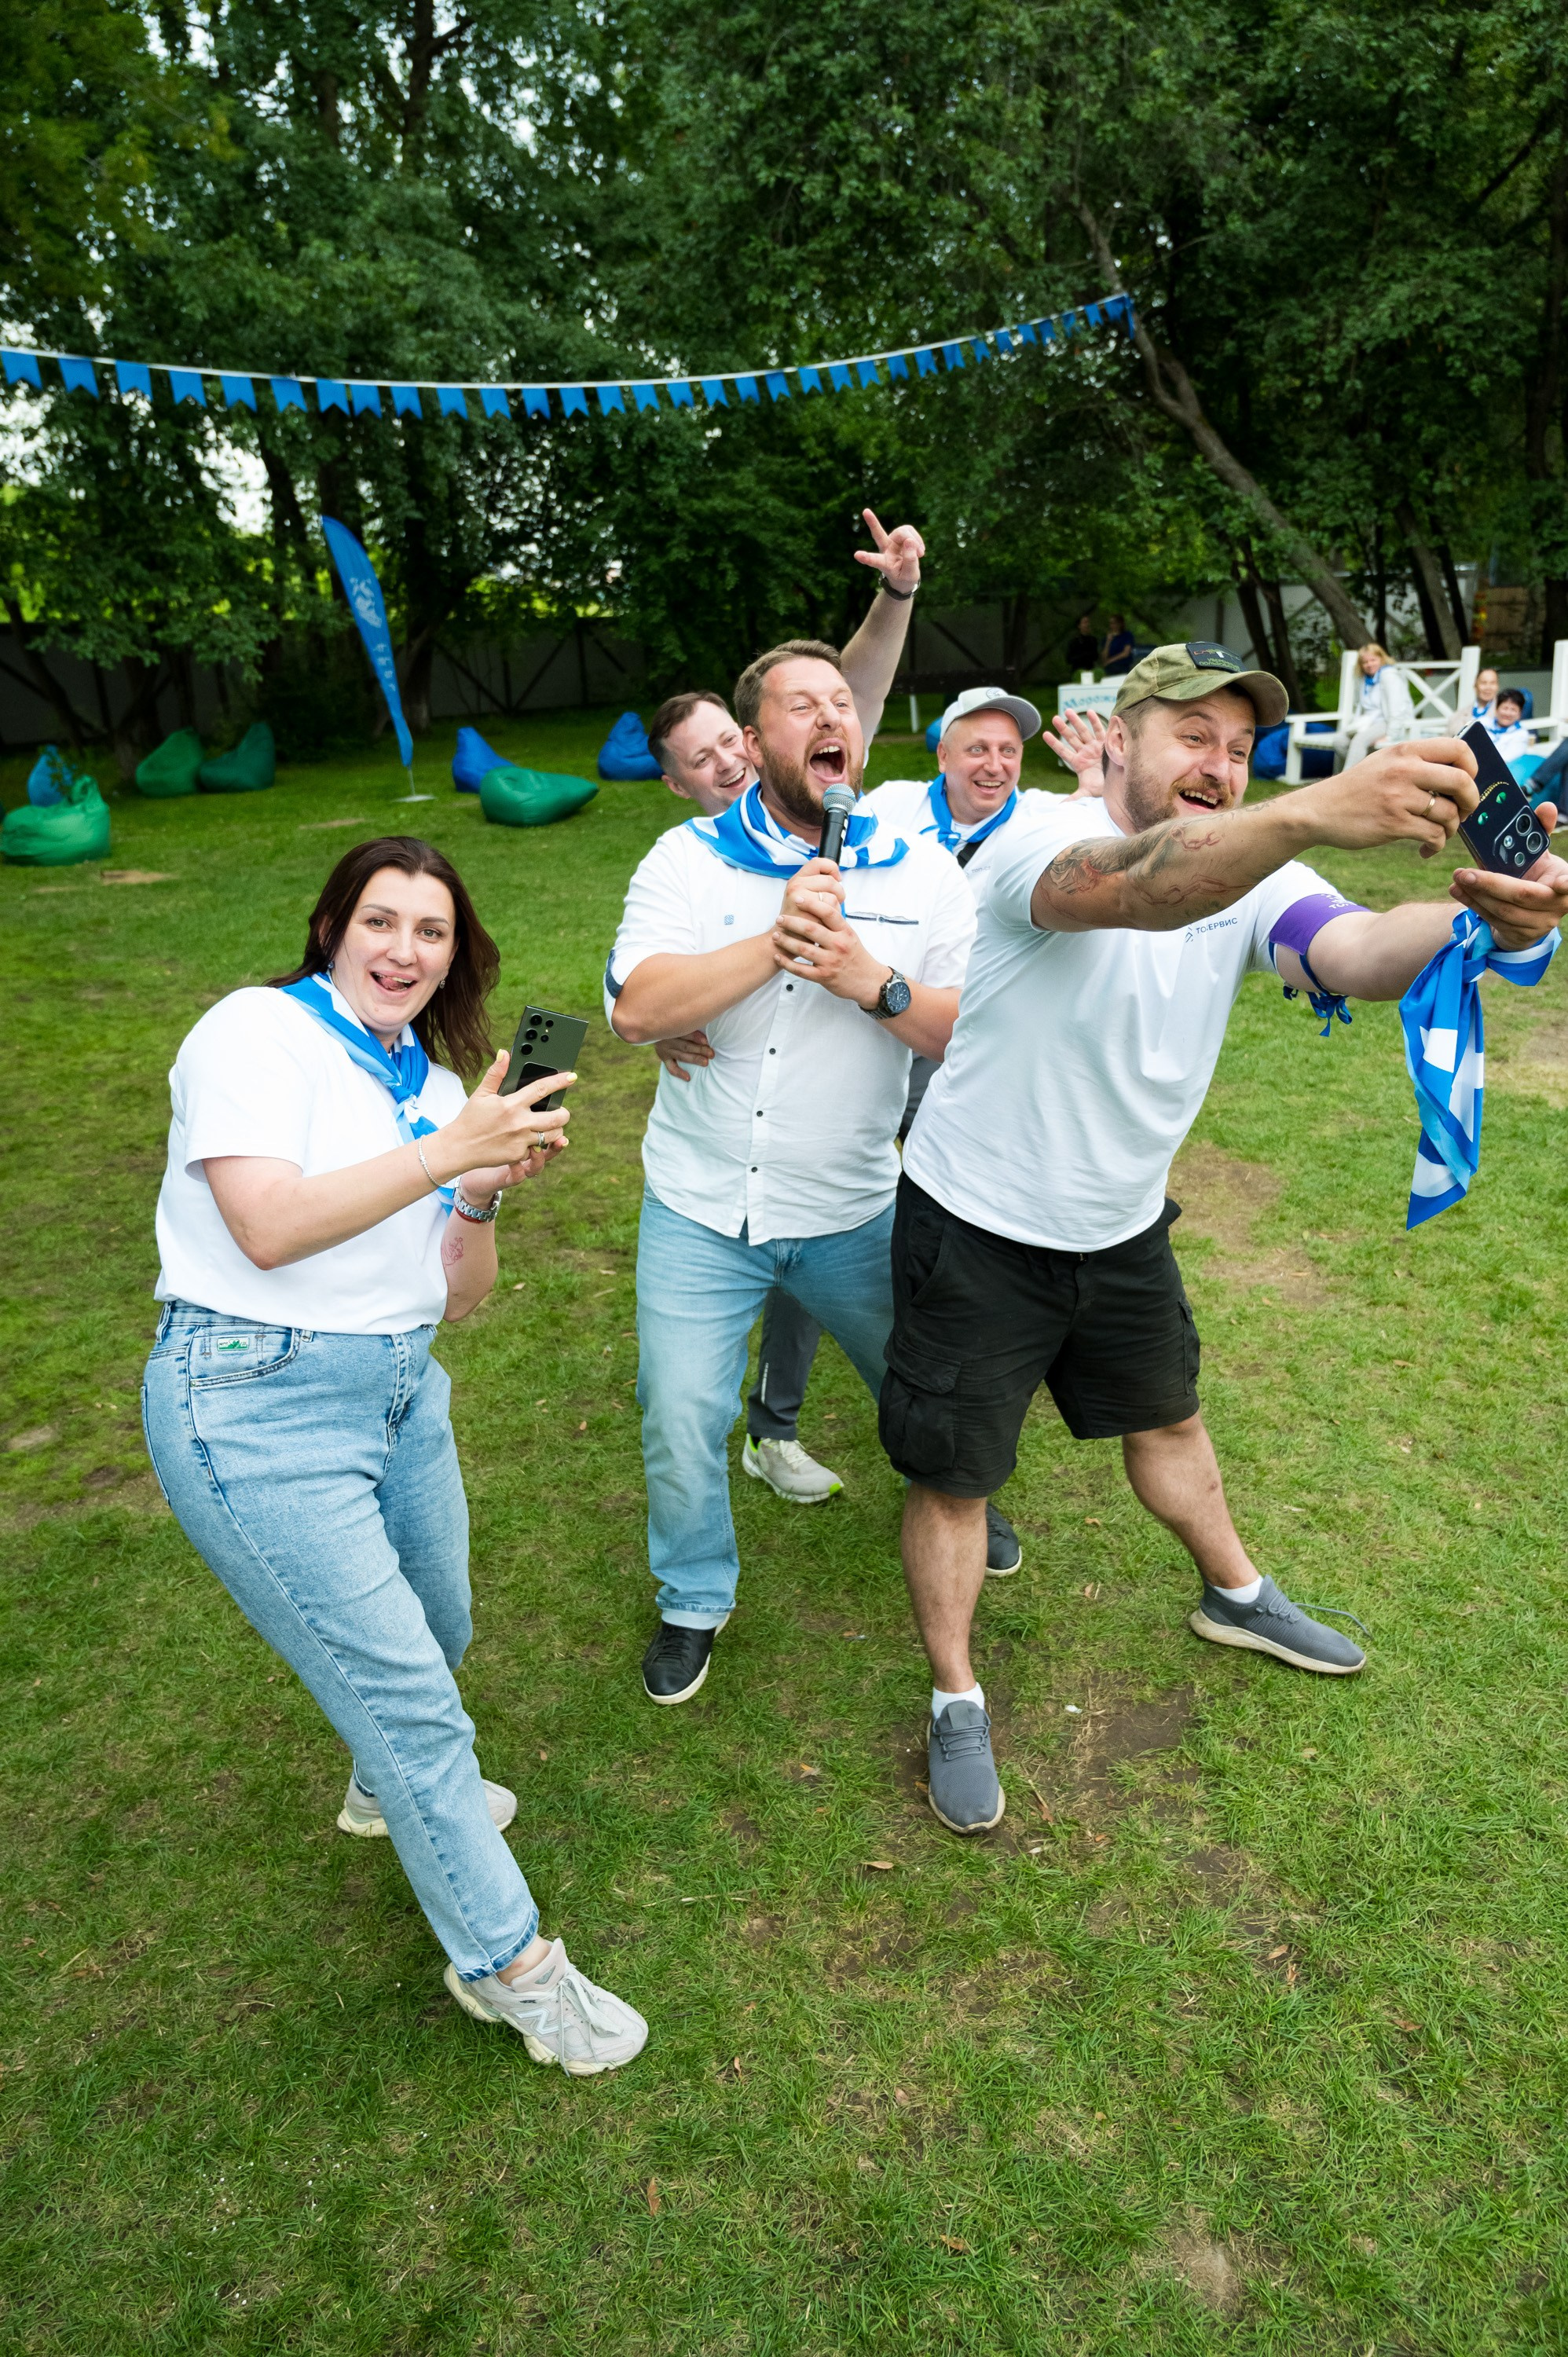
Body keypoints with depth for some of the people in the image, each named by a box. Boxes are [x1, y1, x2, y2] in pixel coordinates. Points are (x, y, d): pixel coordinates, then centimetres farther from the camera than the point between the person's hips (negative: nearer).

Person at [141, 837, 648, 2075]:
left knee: (436, 1637, 21)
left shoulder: (435, 1085, 11)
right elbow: (269, 1228, -22)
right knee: (407, 1691, -2)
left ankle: (394, 1786, 54)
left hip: (401, 1390, 8)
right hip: (257, 1403, -7)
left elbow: (461, 1296, 8)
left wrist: (486, 1192, -10)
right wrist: (448, 1153, -25)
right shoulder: (259, 1032, -8)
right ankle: (506, 1959, 18)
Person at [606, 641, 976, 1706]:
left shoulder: (924, 871, -3)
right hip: (701, 1206, -1)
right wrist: (773, 942, -29)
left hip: (855, 1210, 1)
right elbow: (635, 1007, -20)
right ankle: (695, 1600, 31)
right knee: (681, 1421, 3)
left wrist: (872, 982, -25)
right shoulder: (693, 856, -6)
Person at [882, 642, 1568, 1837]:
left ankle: (1236, 1598, 53)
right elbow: (1128, 888, -48)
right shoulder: (1042, 838, -23)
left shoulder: (1252, 873, -5)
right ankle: (957, 1701, 30)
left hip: (1123, 1228, 6)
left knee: (1167, 1419, 26)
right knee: (953, 1474, 7)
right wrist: (1313, 811, -63)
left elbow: (1356, 951, -26)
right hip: (978, 1233, -5)